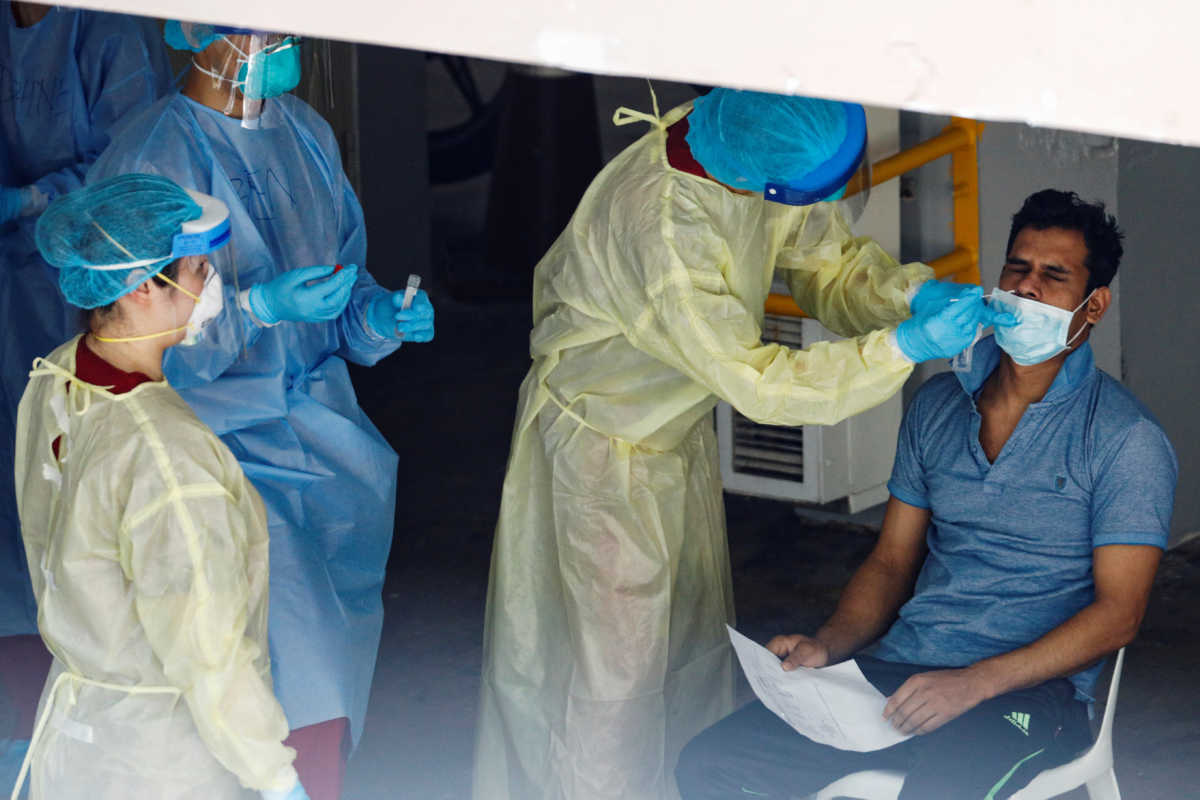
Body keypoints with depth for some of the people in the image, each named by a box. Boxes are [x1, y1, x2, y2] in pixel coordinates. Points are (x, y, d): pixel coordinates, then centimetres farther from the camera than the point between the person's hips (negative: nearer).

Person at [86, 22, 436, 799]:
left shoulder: (305, 131, 7)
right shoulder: (152, 158, -15)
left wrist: (380, 314, -5)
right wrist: (262, 307, -25)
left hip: (315, 409, 6)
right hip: (219, 437, -6)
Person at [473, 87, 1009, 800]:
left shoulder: (774, 162, -15)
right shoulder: (657, 221, -39)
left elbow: (830, 259, 0)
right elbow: (754, 381, -35)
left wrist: (912, 293, -21)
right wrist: (905, 345, -36)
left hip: (681, 427, 8)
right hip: (602, 439, -8)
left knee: (698, 641, 17)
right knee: (617, 662, -1)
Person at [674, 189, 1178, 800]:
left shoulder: (1127, 440, -2)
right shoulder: (937, 405, 17)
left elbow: (1117, 613, -8)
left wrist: (973, 683, -20)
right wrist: (828, 645, -1)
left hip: (1029, 688, -6)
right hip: (896, 673, 6)